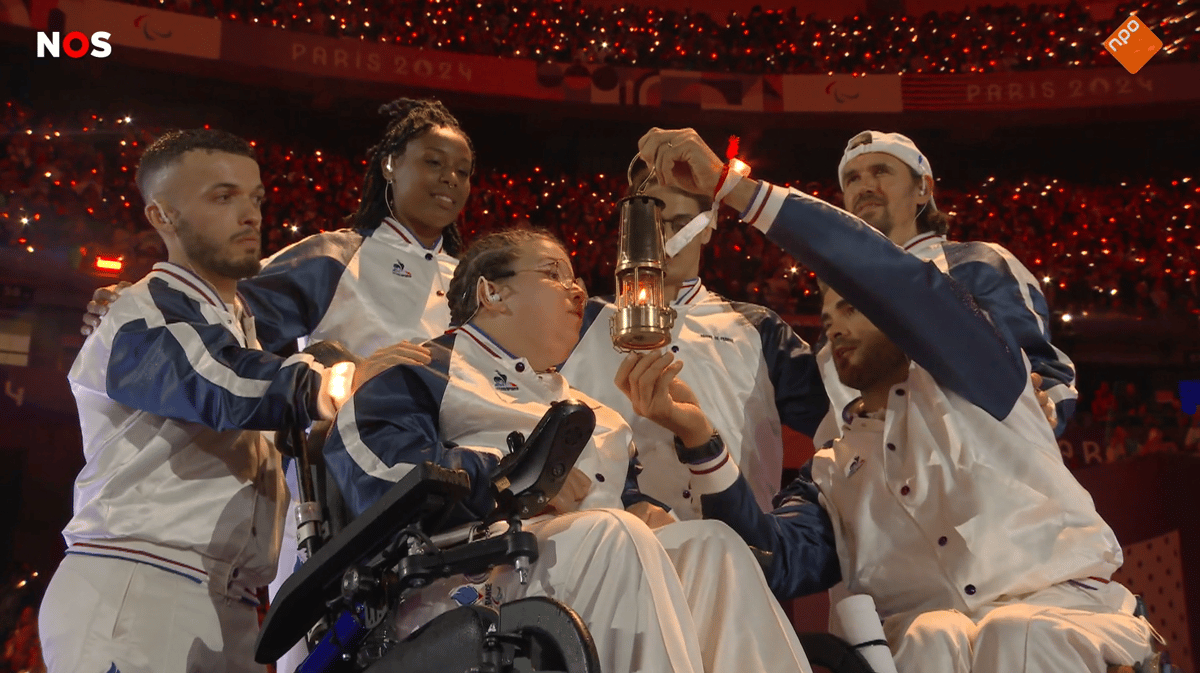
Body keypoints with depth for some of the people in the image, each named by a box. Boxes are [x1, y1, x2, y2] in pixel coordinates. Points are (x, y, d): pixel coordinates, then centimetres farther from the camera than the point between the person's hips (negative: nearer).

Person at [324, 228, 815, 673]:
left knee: (712, 542, -19)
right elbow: (365, 456, -9)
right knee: (610, 534, -33)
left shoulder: (587, 410, 34)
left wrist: (642, 511, 4)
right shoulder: (431, 369, 10)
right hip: (477, 581, -6)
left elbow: (622, 496, 30)